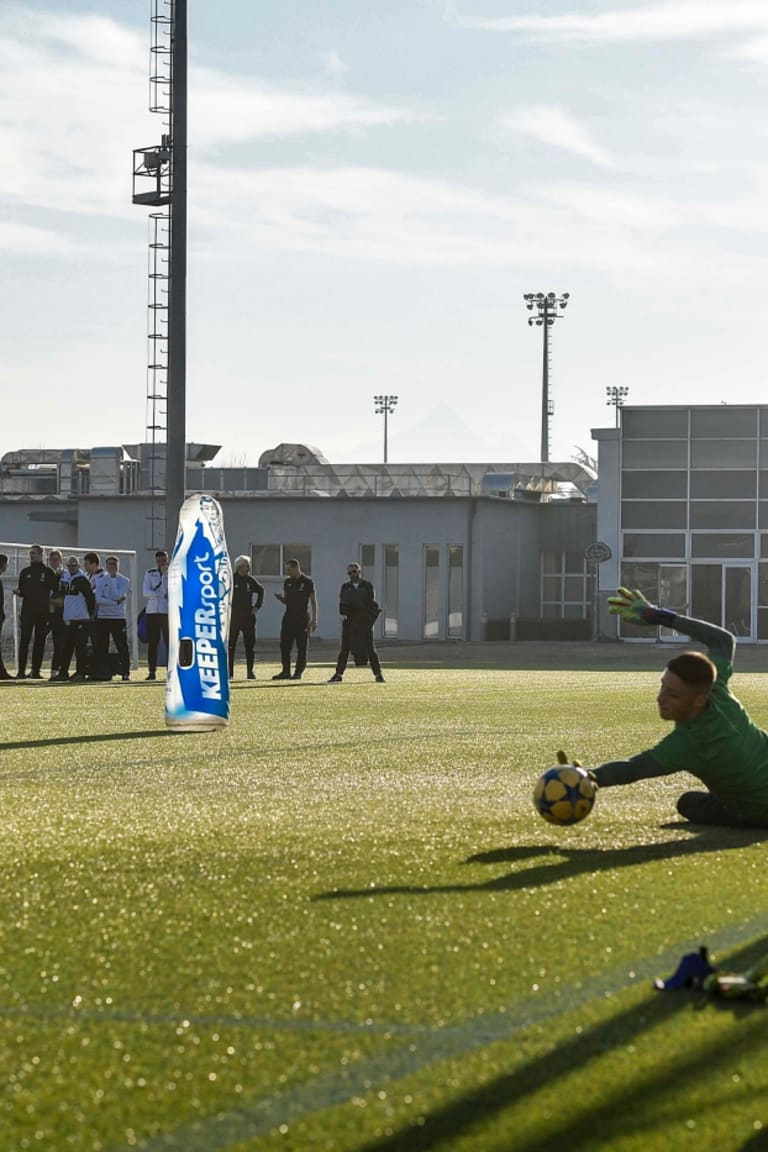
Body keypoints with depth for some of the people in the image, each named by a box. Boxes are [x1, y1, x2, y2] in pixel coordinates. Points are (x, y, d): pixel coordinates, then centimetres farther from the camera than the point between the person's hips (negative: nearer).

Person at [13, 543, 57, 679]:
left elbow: (55, 590, 6)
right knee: (24, 641, -4)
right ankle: (21, 671, -4)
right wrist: (18, 591, -8)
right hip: (27, 611, 1)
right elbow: (22, 591, 12)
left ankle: (36, 671, 4)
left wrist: (51, 600, -7)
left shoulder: (48, 572, 5)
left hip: (43, 612, -1)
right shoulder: (25, 572, 12)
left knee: (40, 641, 1)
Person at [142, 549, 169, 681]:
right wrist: (162, 595, -9)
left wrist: (165, 574, -10)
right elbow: (146, 592, -1)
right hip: (152, 611, 2)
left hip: (167, 611, -2)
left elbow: (166, 589, -7)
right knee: (152, 642, 1)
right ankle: (152, 671, 3)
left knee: (170, 641, -5)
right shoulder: (150, 573, 11)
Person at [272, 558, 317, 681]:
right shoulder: (288, 582, 12)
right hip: (288, 617, 6)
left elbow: (313, 601, -4)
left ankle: (298, 672, 4)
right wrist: (280, 597, -5)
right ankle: (286, 671, 8)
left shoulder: (307, 582, -4)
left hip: (302, 619, -6)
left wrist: (314, 619, -10)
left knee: (302, 647, -1)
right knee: (285, 646, 2)